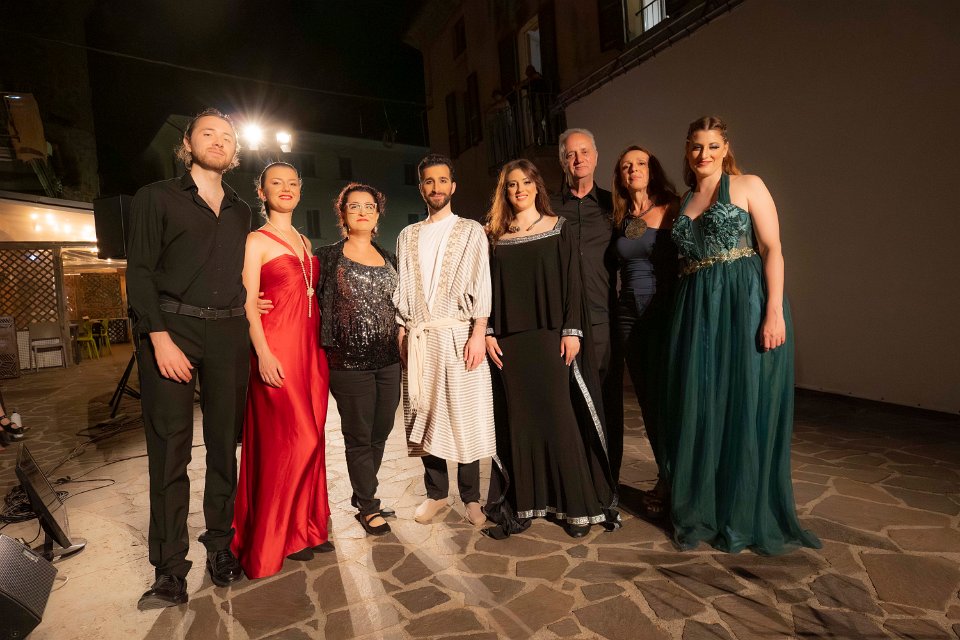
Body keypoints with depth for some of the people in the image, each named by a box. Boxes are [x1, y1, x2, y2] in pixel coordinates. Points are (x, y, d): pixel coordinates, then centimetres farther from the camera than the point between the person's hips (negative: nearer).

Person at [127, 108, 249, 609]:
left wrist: (246, 311, 4)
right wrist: (160, 338, -12)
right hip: (172, 328, -3)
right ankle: (170, 569, 8)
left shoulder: (240, 210, 18)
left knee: (226, 443, 6)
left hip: (228, 333, 4)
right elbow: (139, 272, -2)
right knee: (170, 450, -2)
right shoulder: (156, 198, 6)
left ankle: (220, 546, 20)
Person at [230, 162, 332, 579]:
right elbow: (248, 304, -8)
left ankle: (305, 527, 21)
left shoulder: (305, 242, 19)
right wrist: (264, 354, -18)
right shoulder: (256, 242, 0)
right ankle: (277, 538, 10)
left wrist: (323, 346, 12)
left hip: (311, 348, 7)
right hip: (277, 348, -6)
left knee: (310, 439, 8)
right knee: (291, 441, -6)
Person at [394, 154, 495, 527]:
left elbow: (480, 285, -3)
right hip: (419, 339, 3)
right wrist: (402, 332, 3)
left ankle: (471, 497, 14)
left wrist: (478, 334, -12)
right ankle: (436, 493, 22)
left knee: (466, 416, -1)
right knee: (426, 416, 7)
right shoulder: (407, 237, 15)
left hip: (458, 335, -3)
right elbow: (402, 290, 12)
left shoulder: (471, 231, 6)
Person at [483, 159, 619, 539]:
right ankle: (521, 504, 18)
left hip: (550, 336, -2)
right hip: (510, 340, 2)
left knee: (560, 416, 0)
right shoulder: (496, 236, 11)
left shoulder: (557, 227, 6)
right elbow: (489, 288, 9)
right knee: (518, 419, 6)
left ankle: (576, 504, 14)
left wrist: (571, 331, -9)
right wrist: (488, 333, 0)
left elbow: (571, 281, 0)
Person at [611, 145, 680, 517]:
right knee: (647, 400, 10)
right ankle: (669, 479, 27)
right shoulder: (619, 220, 11)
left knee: (666, 397, -2)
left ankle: (668, 483, 18)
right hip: (630, 316, 5)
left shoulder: (673, 210, -2)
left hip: (667, 314, -4)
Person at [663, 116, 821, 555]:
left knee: (747, 408, 2)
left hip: (745, 305, -4)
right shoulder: (684, 201, 17)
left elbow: (773, 250, -5)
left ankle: (746, 517, 20)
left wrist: (774, 312, -15)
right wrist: (684, 315, 7)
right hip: (697, 312, 5)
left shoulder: (748, 186, 4)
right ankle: (701, 510, 23)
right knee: (699, 411, 7)